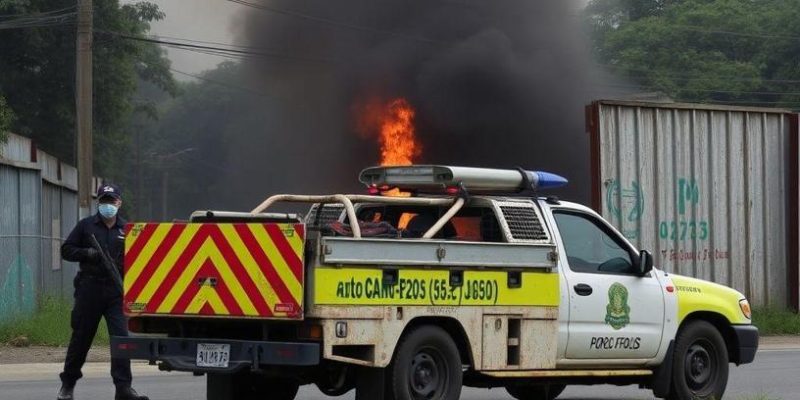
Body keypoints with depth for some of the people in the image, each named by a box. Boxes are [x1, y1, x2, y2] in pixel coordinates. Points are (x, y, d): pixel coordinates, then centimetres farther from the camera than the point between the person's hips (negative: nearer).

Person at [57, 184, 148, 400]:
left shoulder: (126, 229, 10)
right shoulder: (86, 226, 7)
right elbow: (67, 250, 6)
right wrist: (88, 254, -10)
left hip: (117, 291, 1)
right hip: (89, 288, -1)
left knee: (122, 337, -11)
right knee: (81, 337, 7)